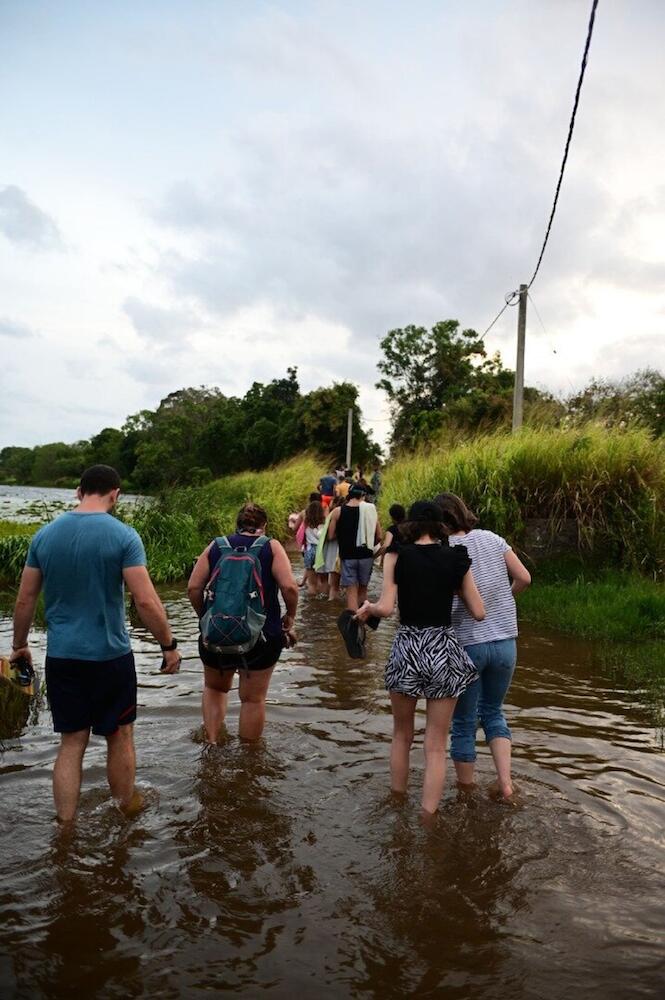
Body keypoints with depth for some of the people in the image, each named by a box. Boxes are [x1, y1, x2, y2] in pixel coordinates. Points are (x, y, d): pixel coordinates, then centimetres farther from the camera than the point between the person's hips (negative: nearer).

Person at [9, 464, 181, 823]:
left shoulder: (45, 534, 0)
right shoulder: (123, 535, -13)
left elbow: (24, 600, 5)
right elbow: (146, 601, -17)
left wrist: (19, 645, 18)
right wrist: (169, 645, -6)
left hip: (61, 656, 4)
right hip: (110, 656, -3)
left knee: (71, 743, 13)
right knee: (120, 736, 16)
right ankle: (126, 808, 33)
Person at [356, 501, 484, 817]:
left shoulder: (397, 555, -4)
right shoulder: (457, 558, 1)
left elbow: (386, 608, -11)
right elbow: (479, 612, 3)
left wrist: (367, 608, 9)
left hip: (407, 648, 0)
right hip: (444, 649, 0)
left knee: (402, 736, 22)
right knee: (436, 746, 9)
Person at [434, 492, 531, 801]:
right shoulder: (492, 539, -1)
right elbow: (524, 578, 2)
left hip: (466, 645, -4)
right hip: (505, 642, 4)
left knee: (464, 722, 14)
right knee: (493, 711, 24)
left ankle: (466, 791, 25)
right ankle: (505, 781, 16)